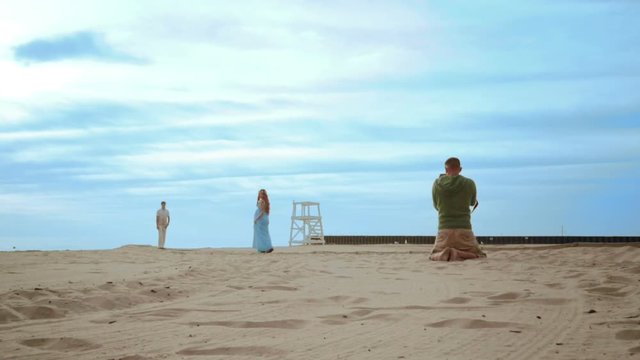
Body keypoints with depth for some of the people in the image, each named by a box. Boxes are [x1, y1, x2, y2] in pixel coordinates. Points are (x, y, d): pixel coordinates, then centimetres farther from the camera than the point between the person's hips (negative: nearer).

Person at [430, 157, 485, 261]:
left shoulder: (437, 184, 1)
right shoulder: (469, 183, -2)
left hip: (444, 229, 1)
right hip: (464, 229, -1)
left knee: (434, 255, 23)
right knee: (480, 256, 15)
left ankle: (443, 254, -15)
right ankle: (459, 255, -17)